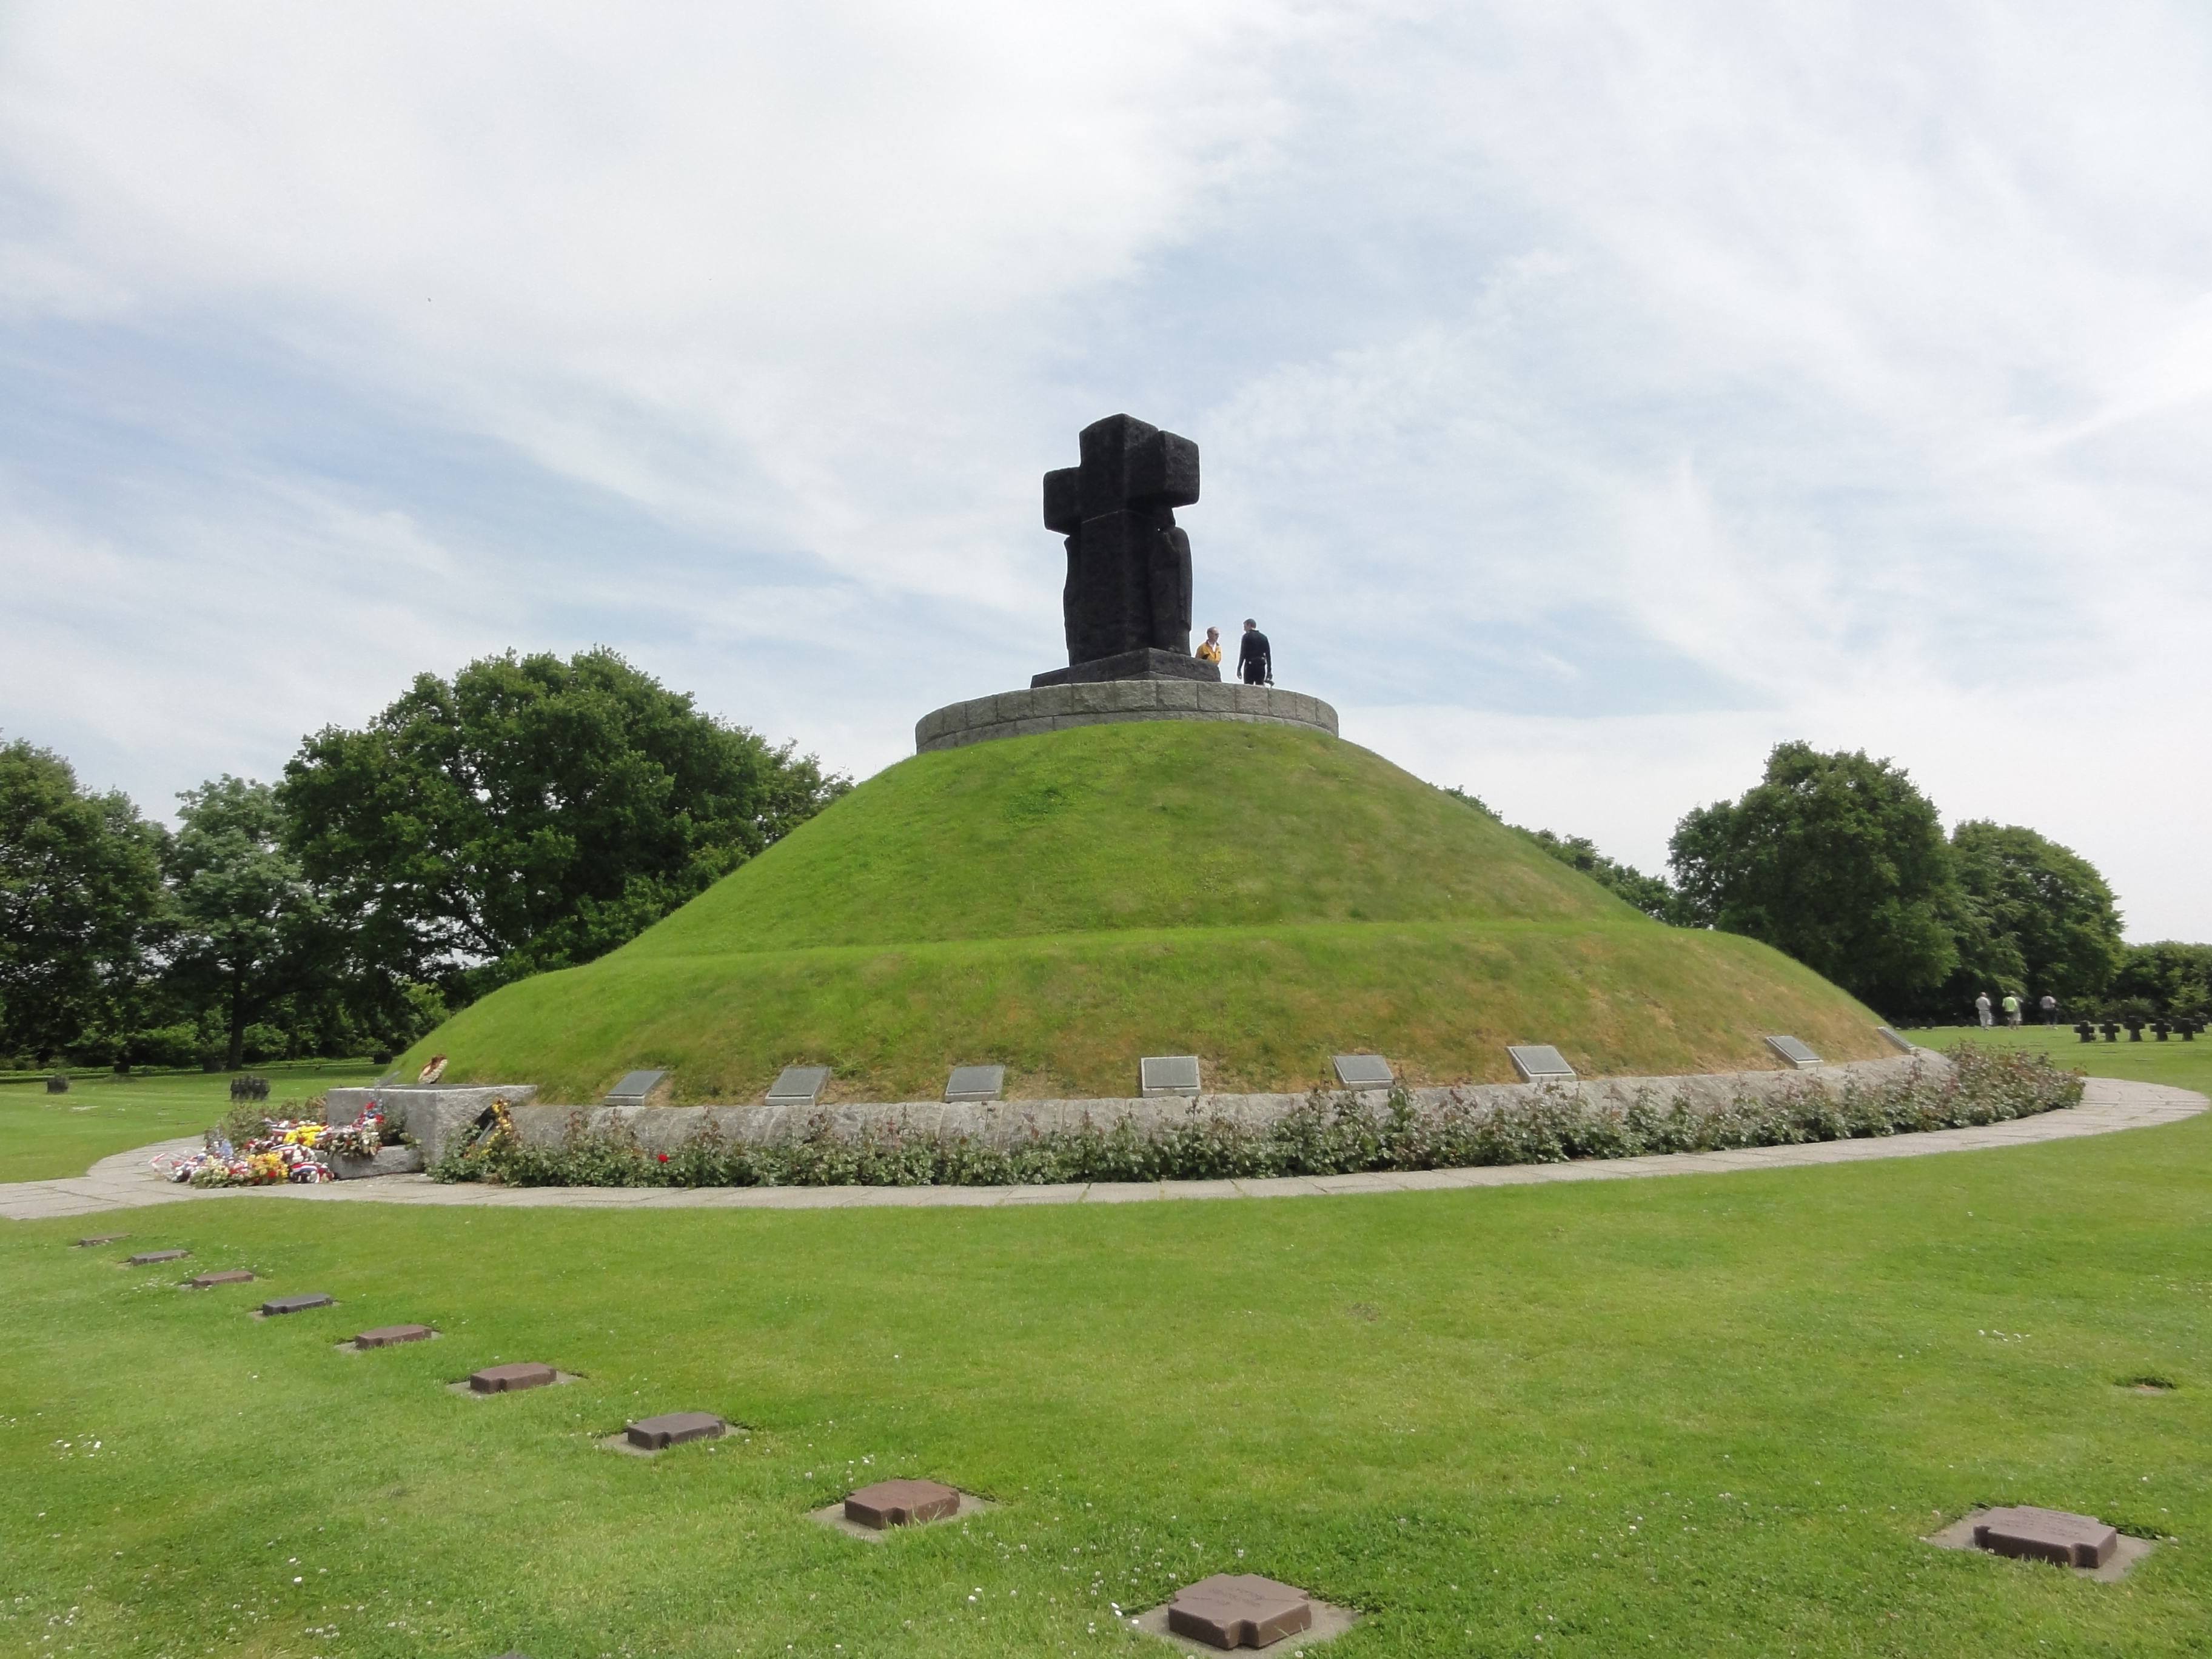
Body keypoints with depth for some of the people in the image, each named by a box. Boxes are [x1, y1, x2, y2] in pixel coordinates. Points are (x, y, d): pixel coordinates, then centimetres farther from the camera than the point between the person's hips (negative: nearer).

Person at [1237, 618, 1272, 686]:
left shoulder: (1247, 636, 0)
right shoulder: (1264, 637, 14)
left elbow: (1242, 654, -7)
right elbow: (1268, 655, 10)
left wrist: (1239, 669, -7)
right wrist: (1269, 670, 10)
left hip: (1250, 665, -4)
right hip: (1261, 666, 4)